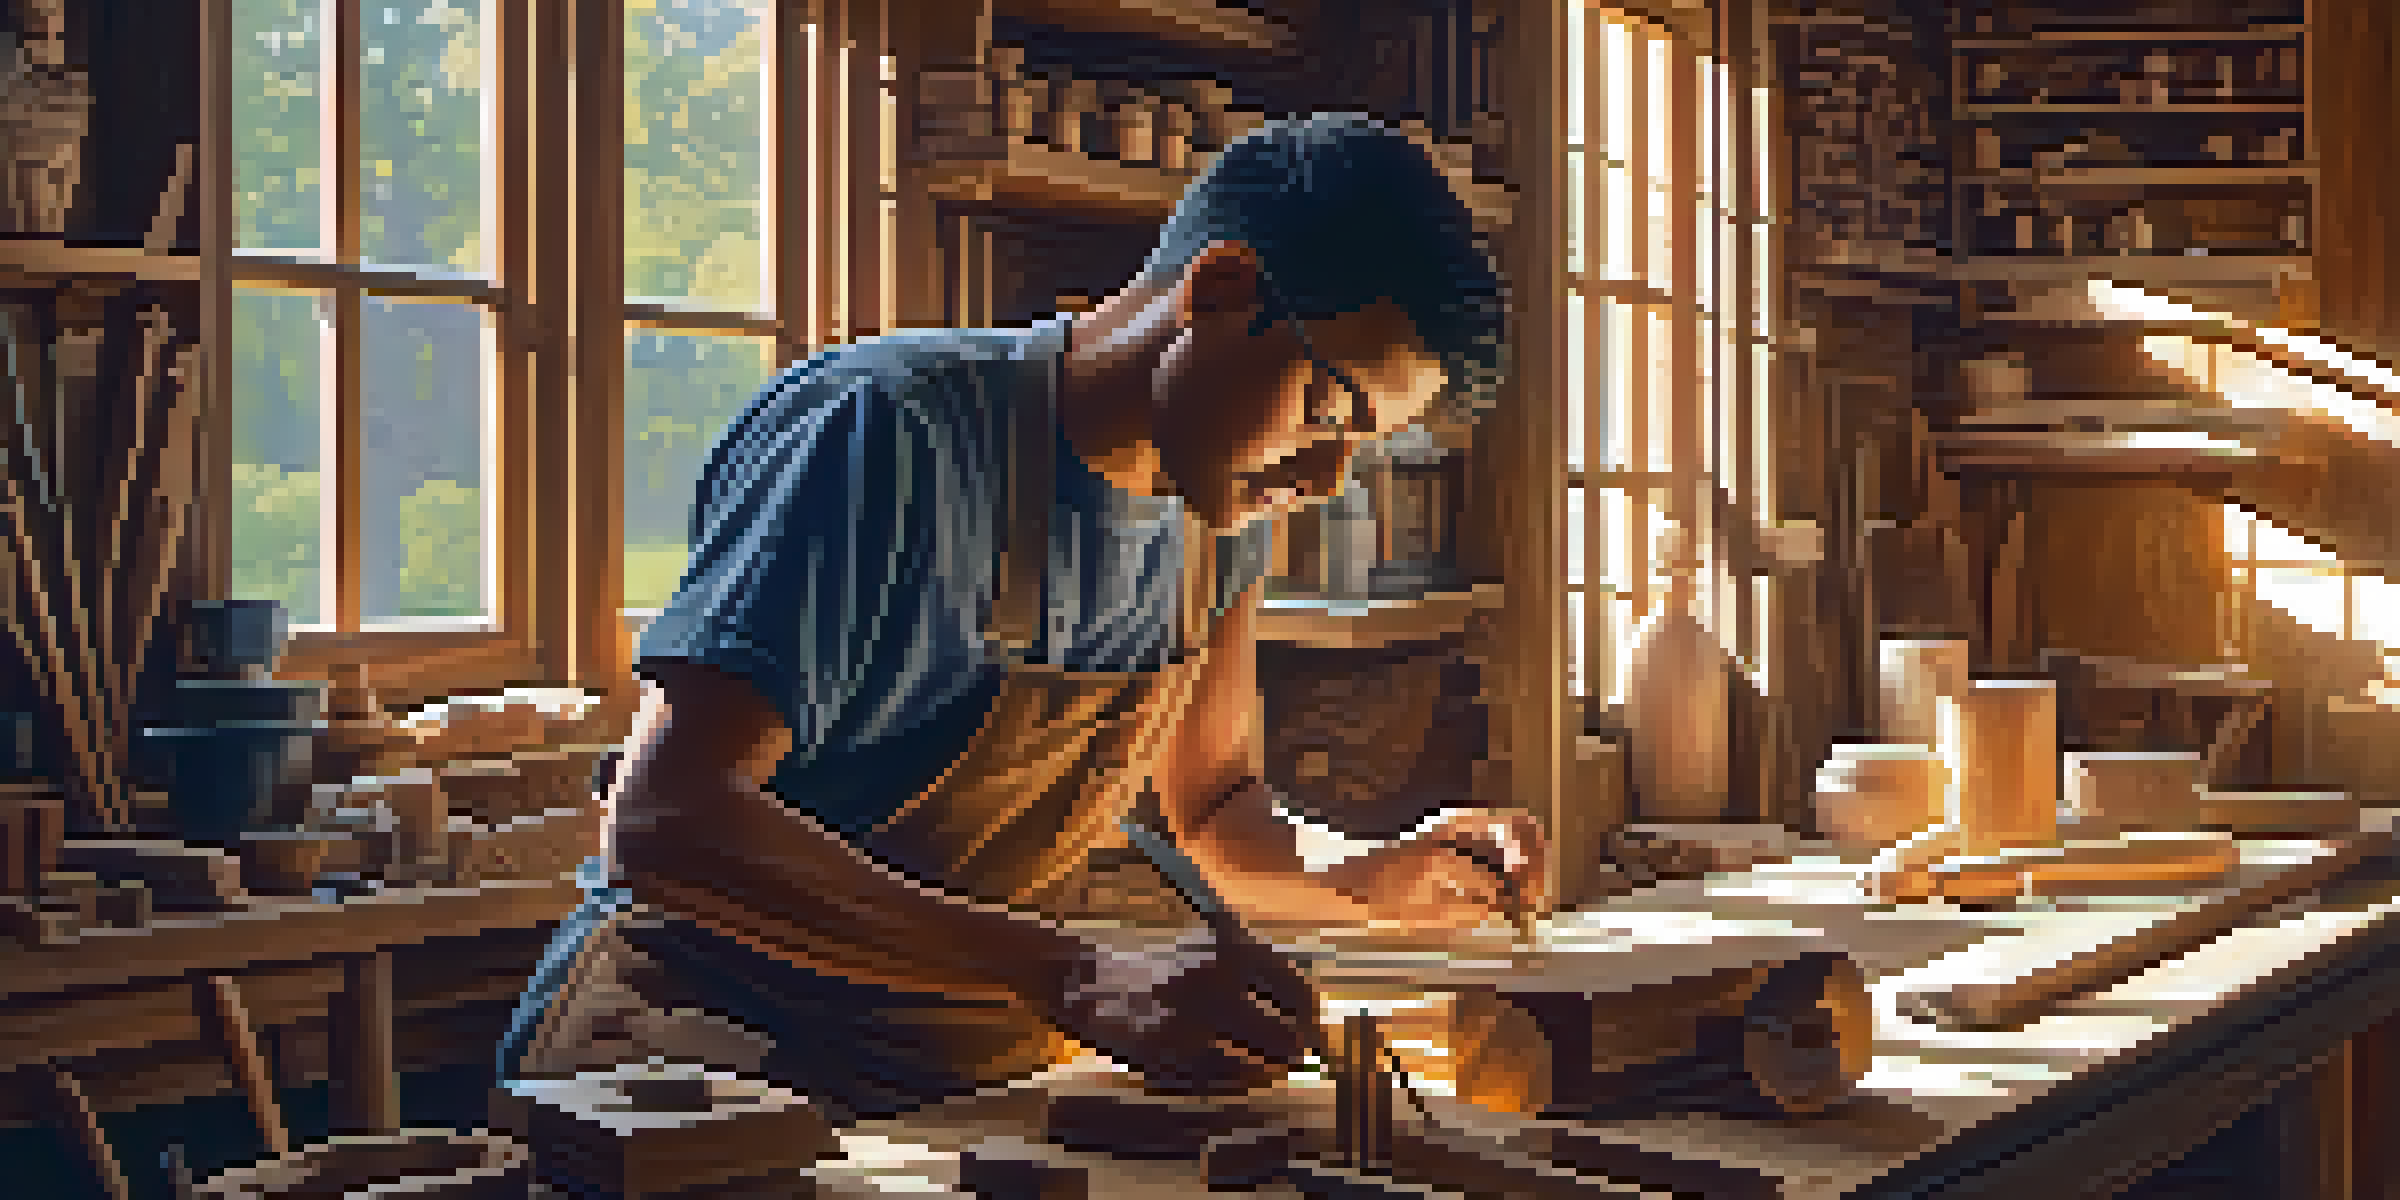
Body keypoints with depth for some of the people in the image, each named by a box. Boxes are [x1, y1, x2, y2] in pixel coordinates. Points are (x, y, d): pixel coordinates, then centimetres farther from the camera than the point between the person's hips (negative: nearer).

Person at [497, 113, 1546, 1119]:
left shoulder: (1228, 510, 4)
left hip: (961, 1074, 8)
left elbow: (1211, 809, 18)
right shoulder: (893, 436, -20)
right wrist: (1080, 980, -40)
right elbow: (663, 822, -31)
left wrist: (1359, 890, -6)